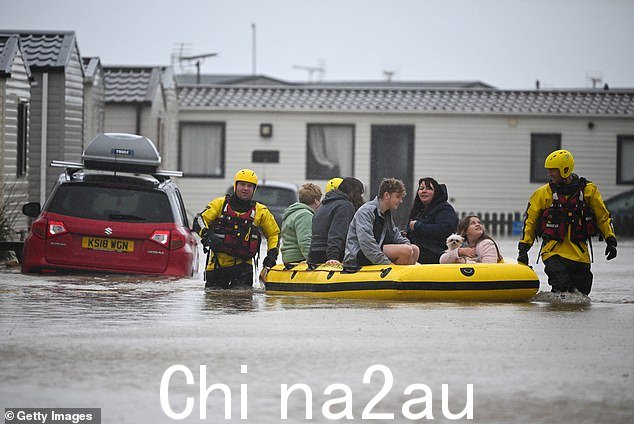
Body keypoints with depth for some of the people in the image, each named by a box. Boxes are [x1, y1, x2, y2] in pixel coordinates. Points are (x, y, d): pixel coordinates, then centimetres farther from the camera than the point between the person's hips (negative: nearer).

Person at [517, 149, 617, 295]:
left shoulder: (588, 190, 3)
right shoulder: (542, 194, 2)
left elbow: (603, 217, 11)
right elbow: (530, 221, 8)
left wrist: (611, 240, 1)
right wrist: (523, 249, 2)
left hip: (580, 253, 2)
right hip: (553, 250, -2)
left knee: (582, 293, 2)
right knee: (561, 285, -23)